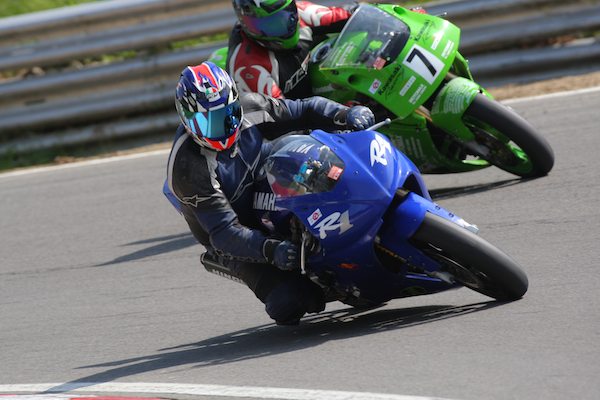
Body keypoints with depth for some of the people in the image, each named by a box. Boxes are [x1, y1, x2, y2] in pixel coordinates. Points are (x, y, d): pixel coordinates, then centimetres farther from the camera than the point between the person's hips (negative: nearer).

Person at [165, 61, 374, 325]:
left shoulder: (248, 108, -10)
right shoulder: (188, 168, -26)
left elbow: (304, 111, 2)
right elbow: (224, 232, -31)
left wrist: (347, 115, -17)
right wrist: (270, 250, -47)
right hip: (244, 242, -6)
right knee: (290, 303, -25)